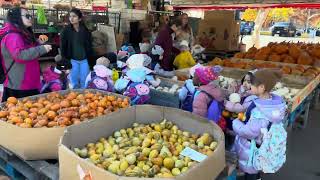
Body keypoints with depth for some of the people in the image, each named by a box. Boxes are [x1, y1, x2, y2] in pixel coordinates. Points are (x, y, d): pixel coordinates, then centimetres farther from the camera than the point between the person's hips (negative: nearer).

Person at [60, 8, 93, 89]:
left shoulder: (86, 31, 0)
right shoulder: (66, 31, -1)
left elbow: (89, 47, 4)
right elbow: (63, 47, 0)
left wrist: (91, 61, 1)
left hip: (84, 60, 1)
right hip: (72, 60, 0)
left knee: (84, 81, 5)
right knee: (74, 81, 6)